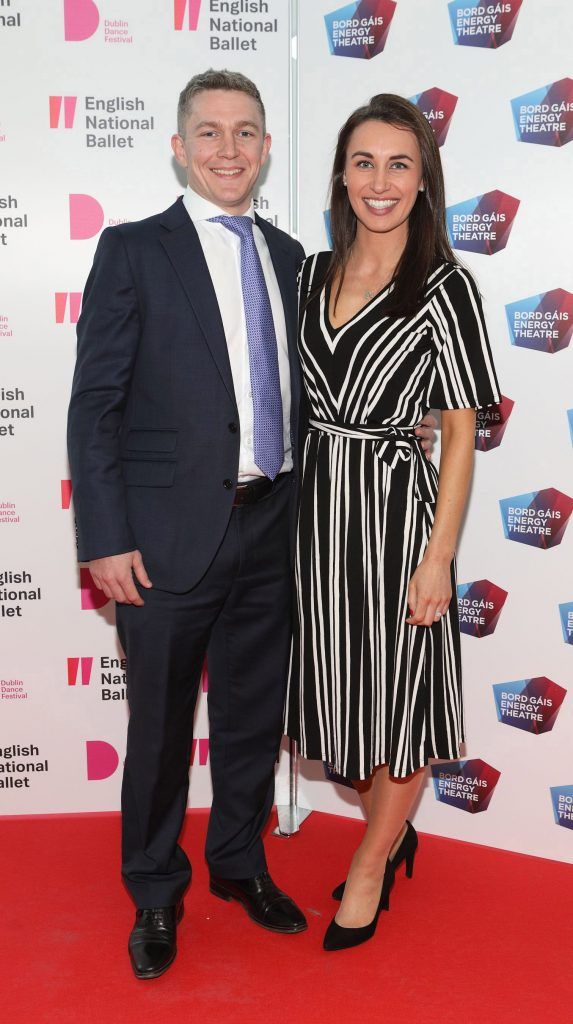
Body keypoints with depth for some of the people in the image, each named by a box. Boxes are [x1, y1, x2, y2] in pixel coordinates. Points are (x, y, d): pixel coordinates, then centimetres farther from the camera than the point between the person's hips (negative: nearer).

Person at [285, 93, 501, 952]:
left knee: (398, 697, 8)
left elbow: (460, 436, -10)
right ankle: (394, 832, 39)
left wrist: (438, 557, -13)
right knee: (341, 689, 16)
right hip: (318, 502, 6)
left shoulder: (445, 287, -9)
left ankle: (371, 864, 30)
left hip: (395, 506, -5)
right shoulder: (315, 275, 7)